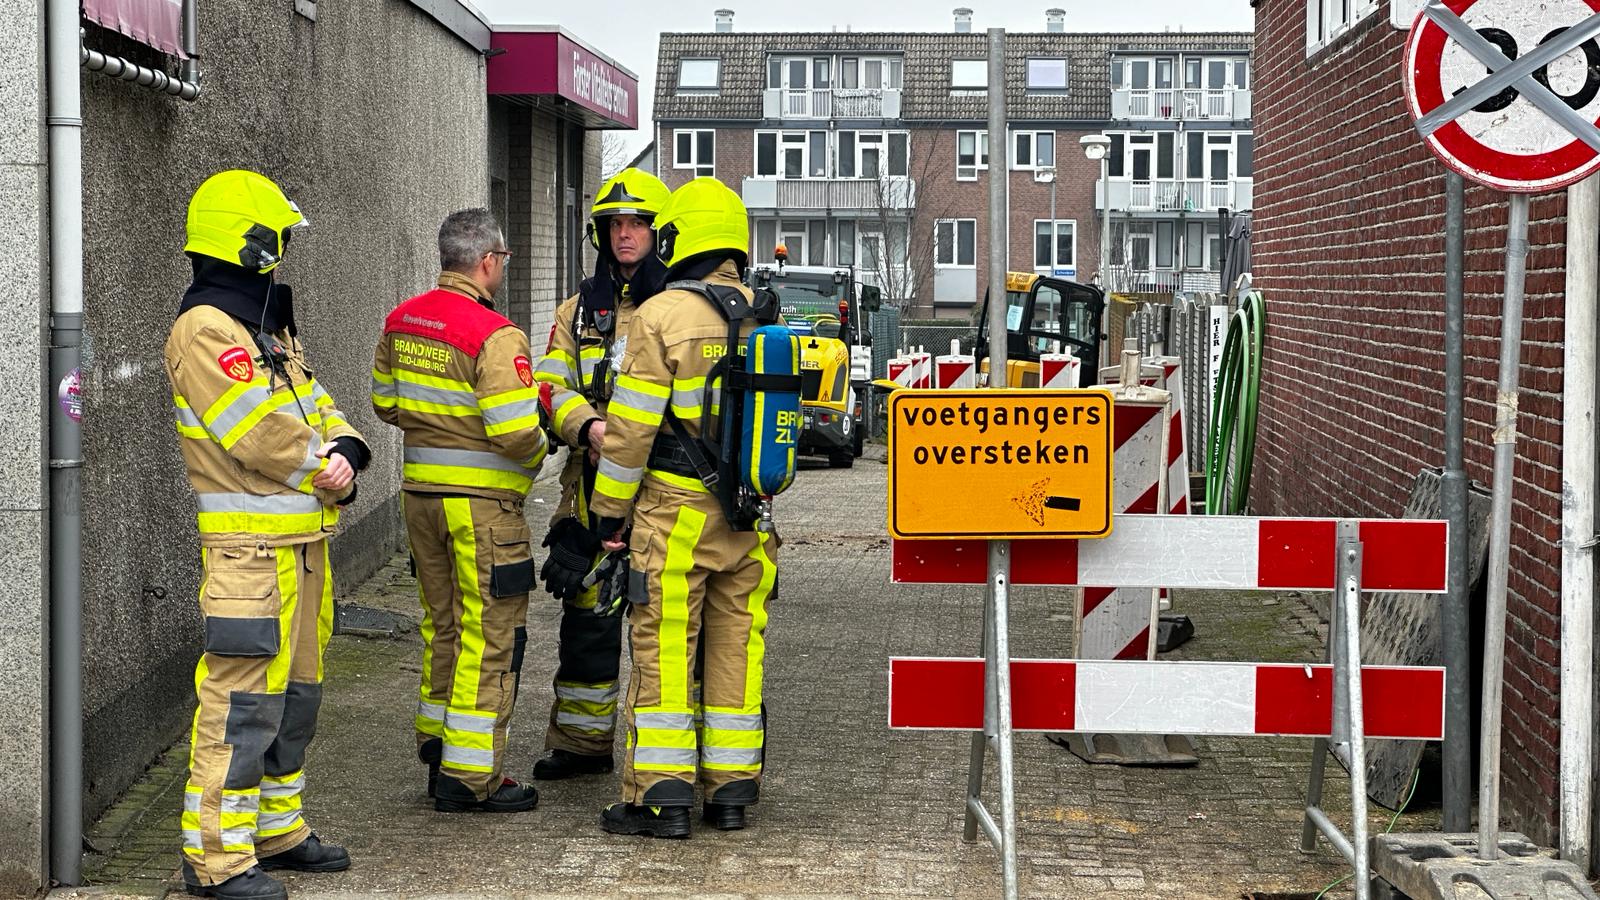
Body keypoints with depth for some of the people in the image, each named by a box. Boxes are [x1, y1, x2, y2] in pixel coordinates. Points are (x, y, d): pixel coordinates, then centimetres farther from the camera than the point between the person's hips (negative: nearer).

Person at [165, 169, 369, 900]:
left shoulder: (268, 325, 18)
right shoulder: (206, 329, -14)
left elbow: (313, 407, 14)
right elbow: (260, 434, -22)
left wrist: (344, 452, -7)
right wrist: (325, 465, -7)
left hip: (302, 539, 10)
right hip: (252, 545, -10)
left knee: (295, 691, 17)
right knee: (243, 699, -10)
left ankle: (277, 830, 29)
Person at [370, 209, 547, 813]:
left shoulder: (402, 320, 6)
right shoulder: (495, 335, -18)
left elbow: (386, 402, 16)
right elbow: (514, 433, -23)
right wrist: (538, 446, -2)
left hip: (420, 491, 8)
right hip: (482, 500, -8)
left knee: (442, 626, 19)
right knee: (489, 634, 0)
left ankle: (438, 752, 28)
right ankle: (470, 776, 2)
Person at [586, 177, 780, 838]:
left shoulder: (663, 314, -10)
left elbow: (632, 423, -11)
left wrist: (610, 508, -4)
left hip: (675, 506, -5)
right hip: (749, 512, 5)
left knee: (664, 647, 0)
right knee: (736, 644, 11)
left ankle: (660, 797, 0)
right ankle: (731, 790, 16)